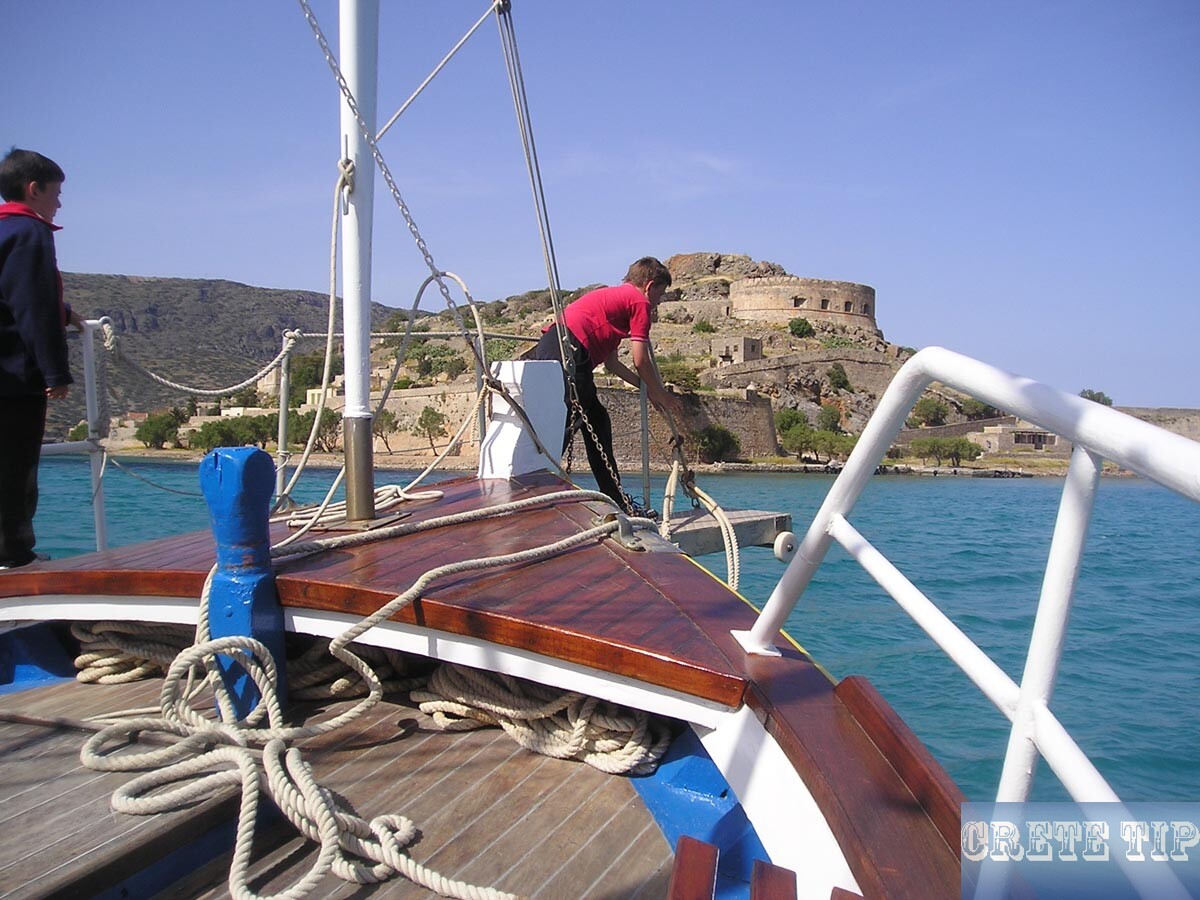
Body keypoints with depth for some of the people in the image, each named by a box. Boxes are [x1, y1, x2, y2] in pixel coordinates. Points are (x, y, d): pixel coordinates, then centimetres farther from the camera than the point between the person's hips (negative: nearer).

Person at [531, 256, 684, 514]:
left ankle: (618, 502, 22)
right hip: (567, 354, -10)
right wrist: (662, 395, 16)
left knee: (597, 423, 17)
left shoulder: (612, 296, 32)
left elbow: (611, 362, 31)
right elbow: (641, 361, 1)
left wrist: (648, 389, 36)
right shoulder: (640, 301, 6)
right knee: (561, 427, -11)